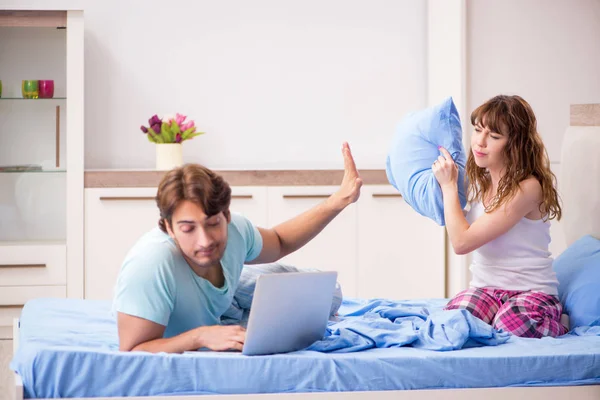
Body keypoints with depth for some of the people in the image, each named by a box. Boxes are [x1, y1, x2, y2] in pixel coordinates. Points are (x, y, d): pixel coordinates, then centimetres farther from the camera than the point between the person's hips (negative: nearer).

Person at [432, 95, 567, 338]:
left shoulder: (528, 188, -18)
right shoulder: (480, 182, 6)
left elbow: (462, 241, -18)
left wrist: (448, 185, -9)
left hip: (532, 291, -5)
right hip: (485, 289, 5)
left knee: (513, 325, -38)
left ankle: (555, 325, -1)